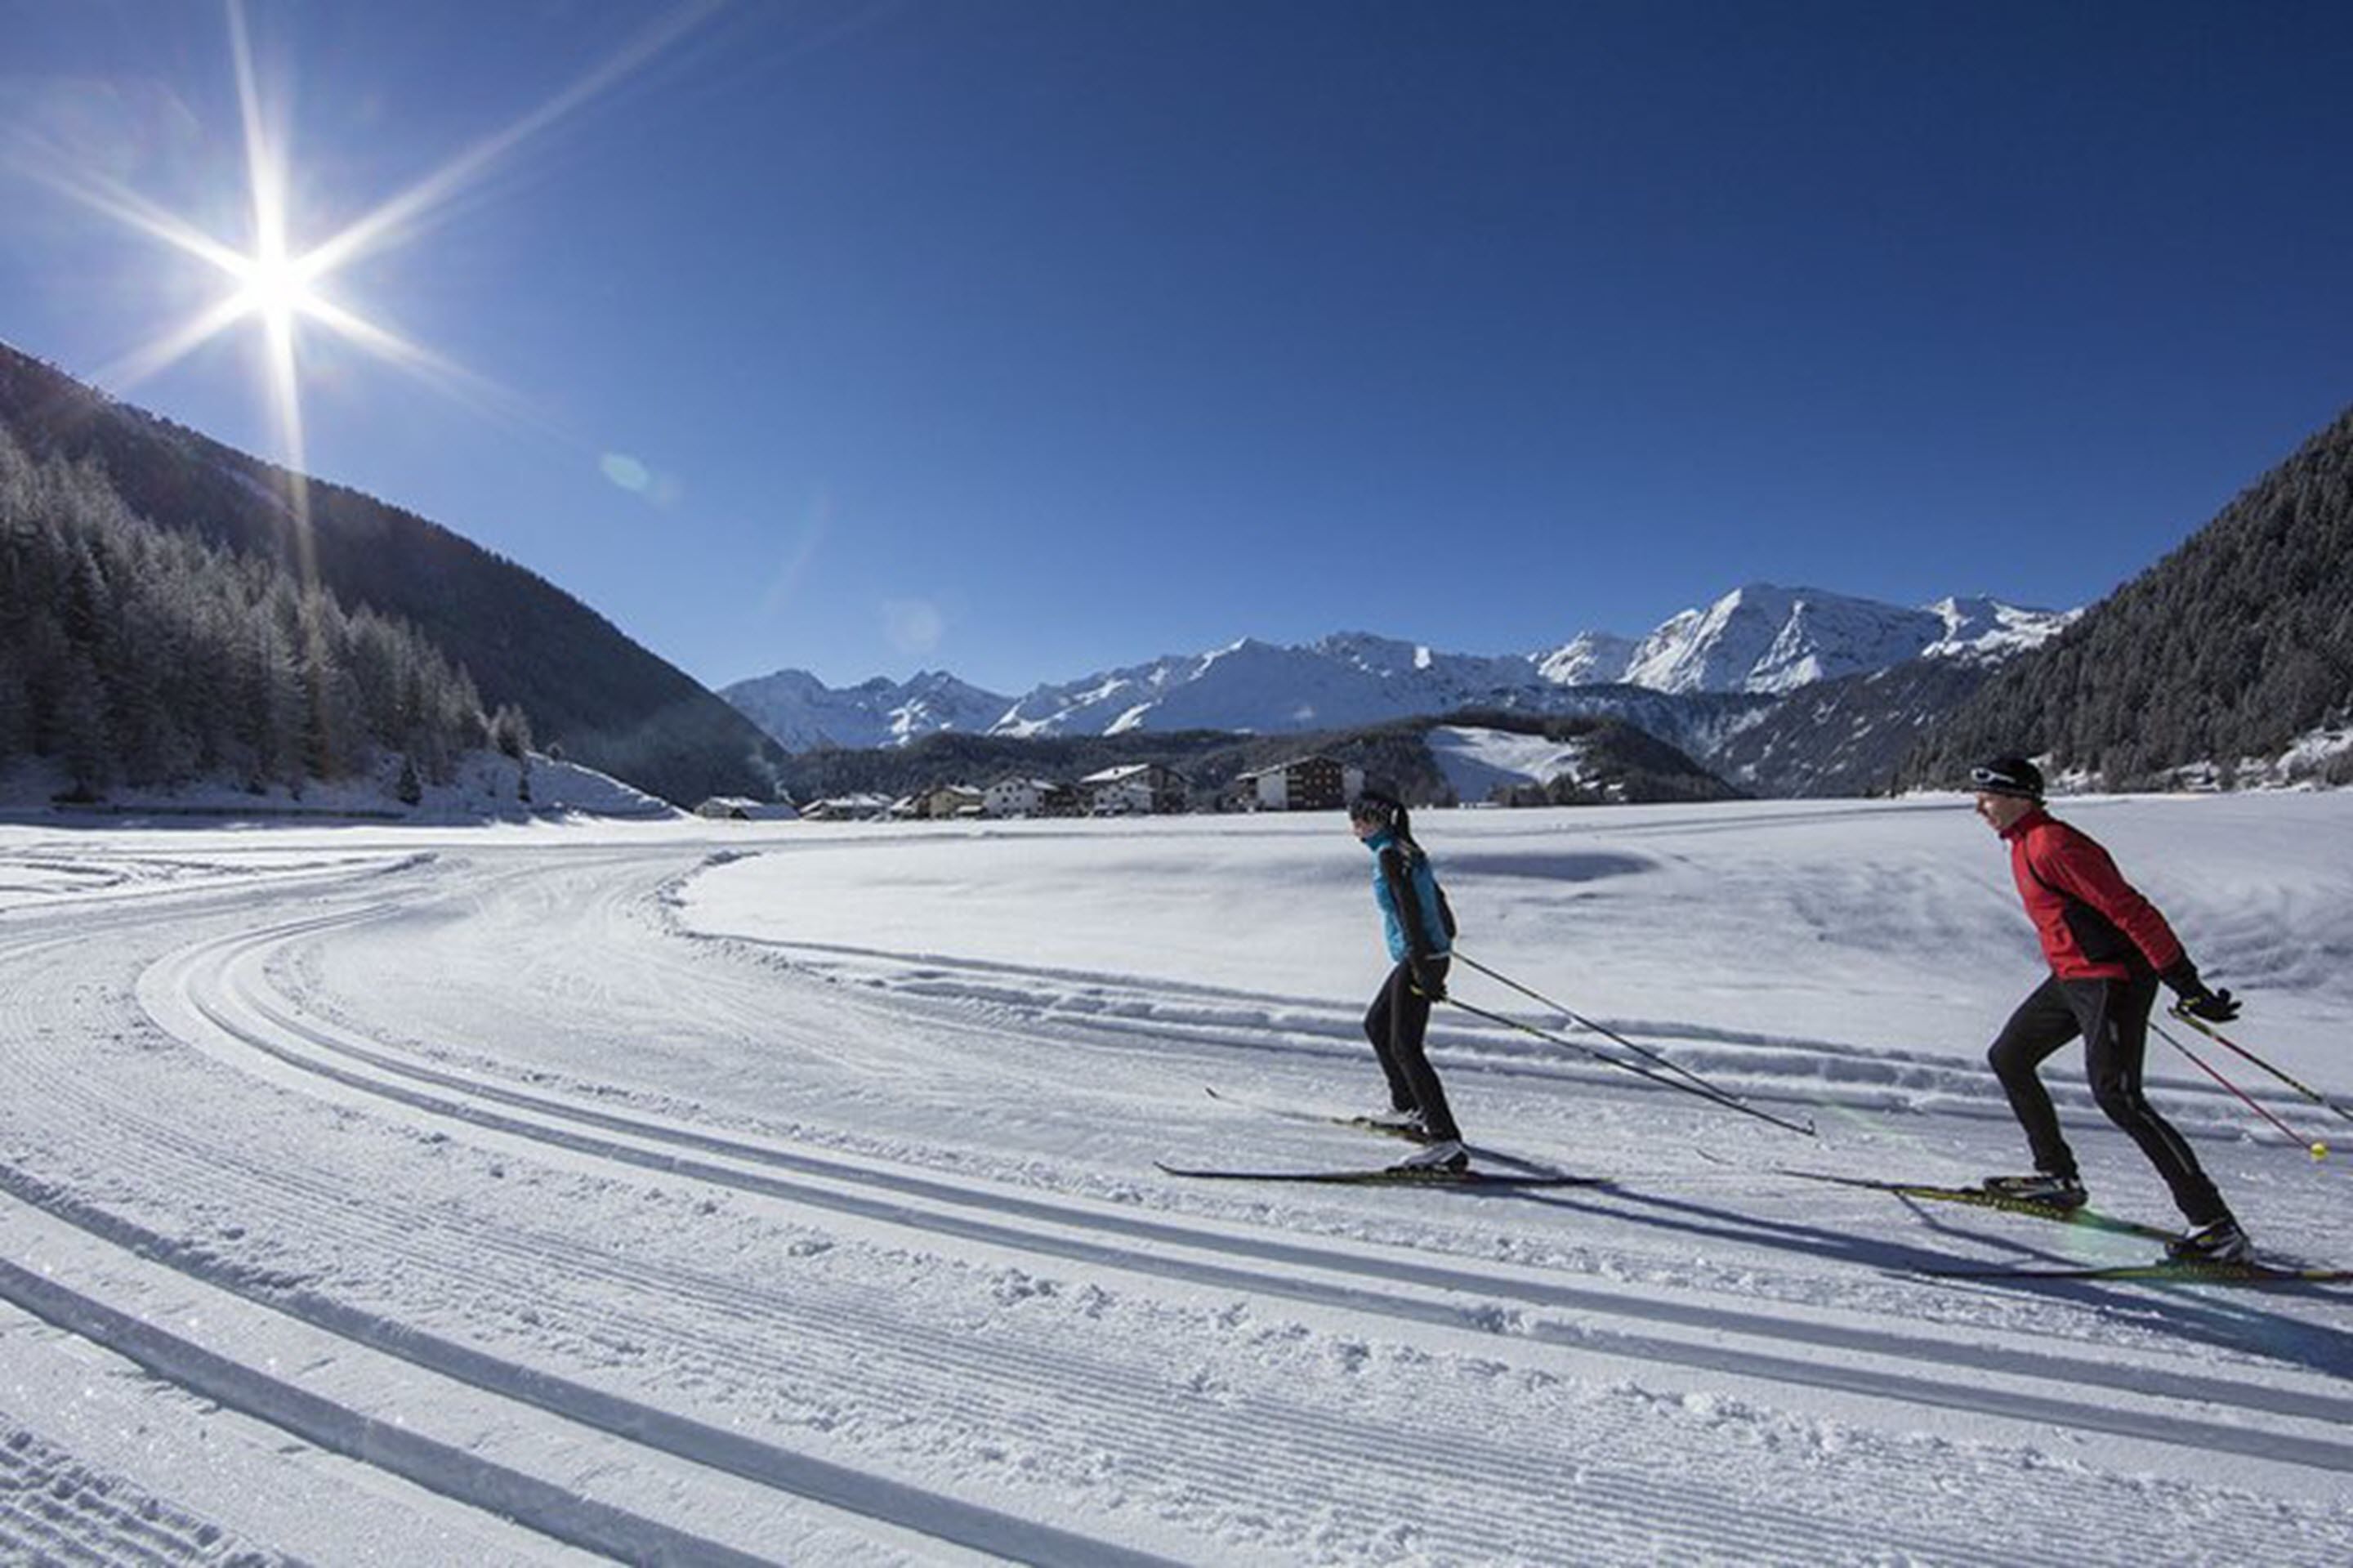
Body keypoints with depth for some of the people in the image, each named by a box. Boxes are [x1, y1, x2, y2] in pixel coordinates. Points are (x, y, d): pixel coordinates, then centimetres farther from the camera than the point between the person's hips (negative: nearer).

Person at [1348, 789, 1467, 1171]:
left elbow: (1409, 909, -22)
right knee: (1376, 1025, 22)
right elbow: (1435, 896, 26)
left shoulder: (1389, 855, -14)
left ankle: (1446, 1142, -12)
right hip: (1433, 953, 10)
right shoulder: (1407, 848, 14)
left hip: (1419, 961, -10)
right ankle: (1408, 1108, 34)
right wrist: (1446, 935, 44)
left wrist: (1422, 968, -26)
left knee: (1405, 1047, -10)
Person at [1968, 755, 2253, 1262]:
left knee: (2117, 1096, -16)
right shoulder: (2025, 845, 12)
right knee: (2007, 1058, 15)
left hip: (2111, 981, -11)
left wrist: (2187, 984, -24)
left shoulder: (2052, 846, -20)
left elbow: (2130, 910, -23)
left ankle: (2217, 1226, -8)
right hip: (2073, 979, 11)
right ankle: (2059, 1177, 25)